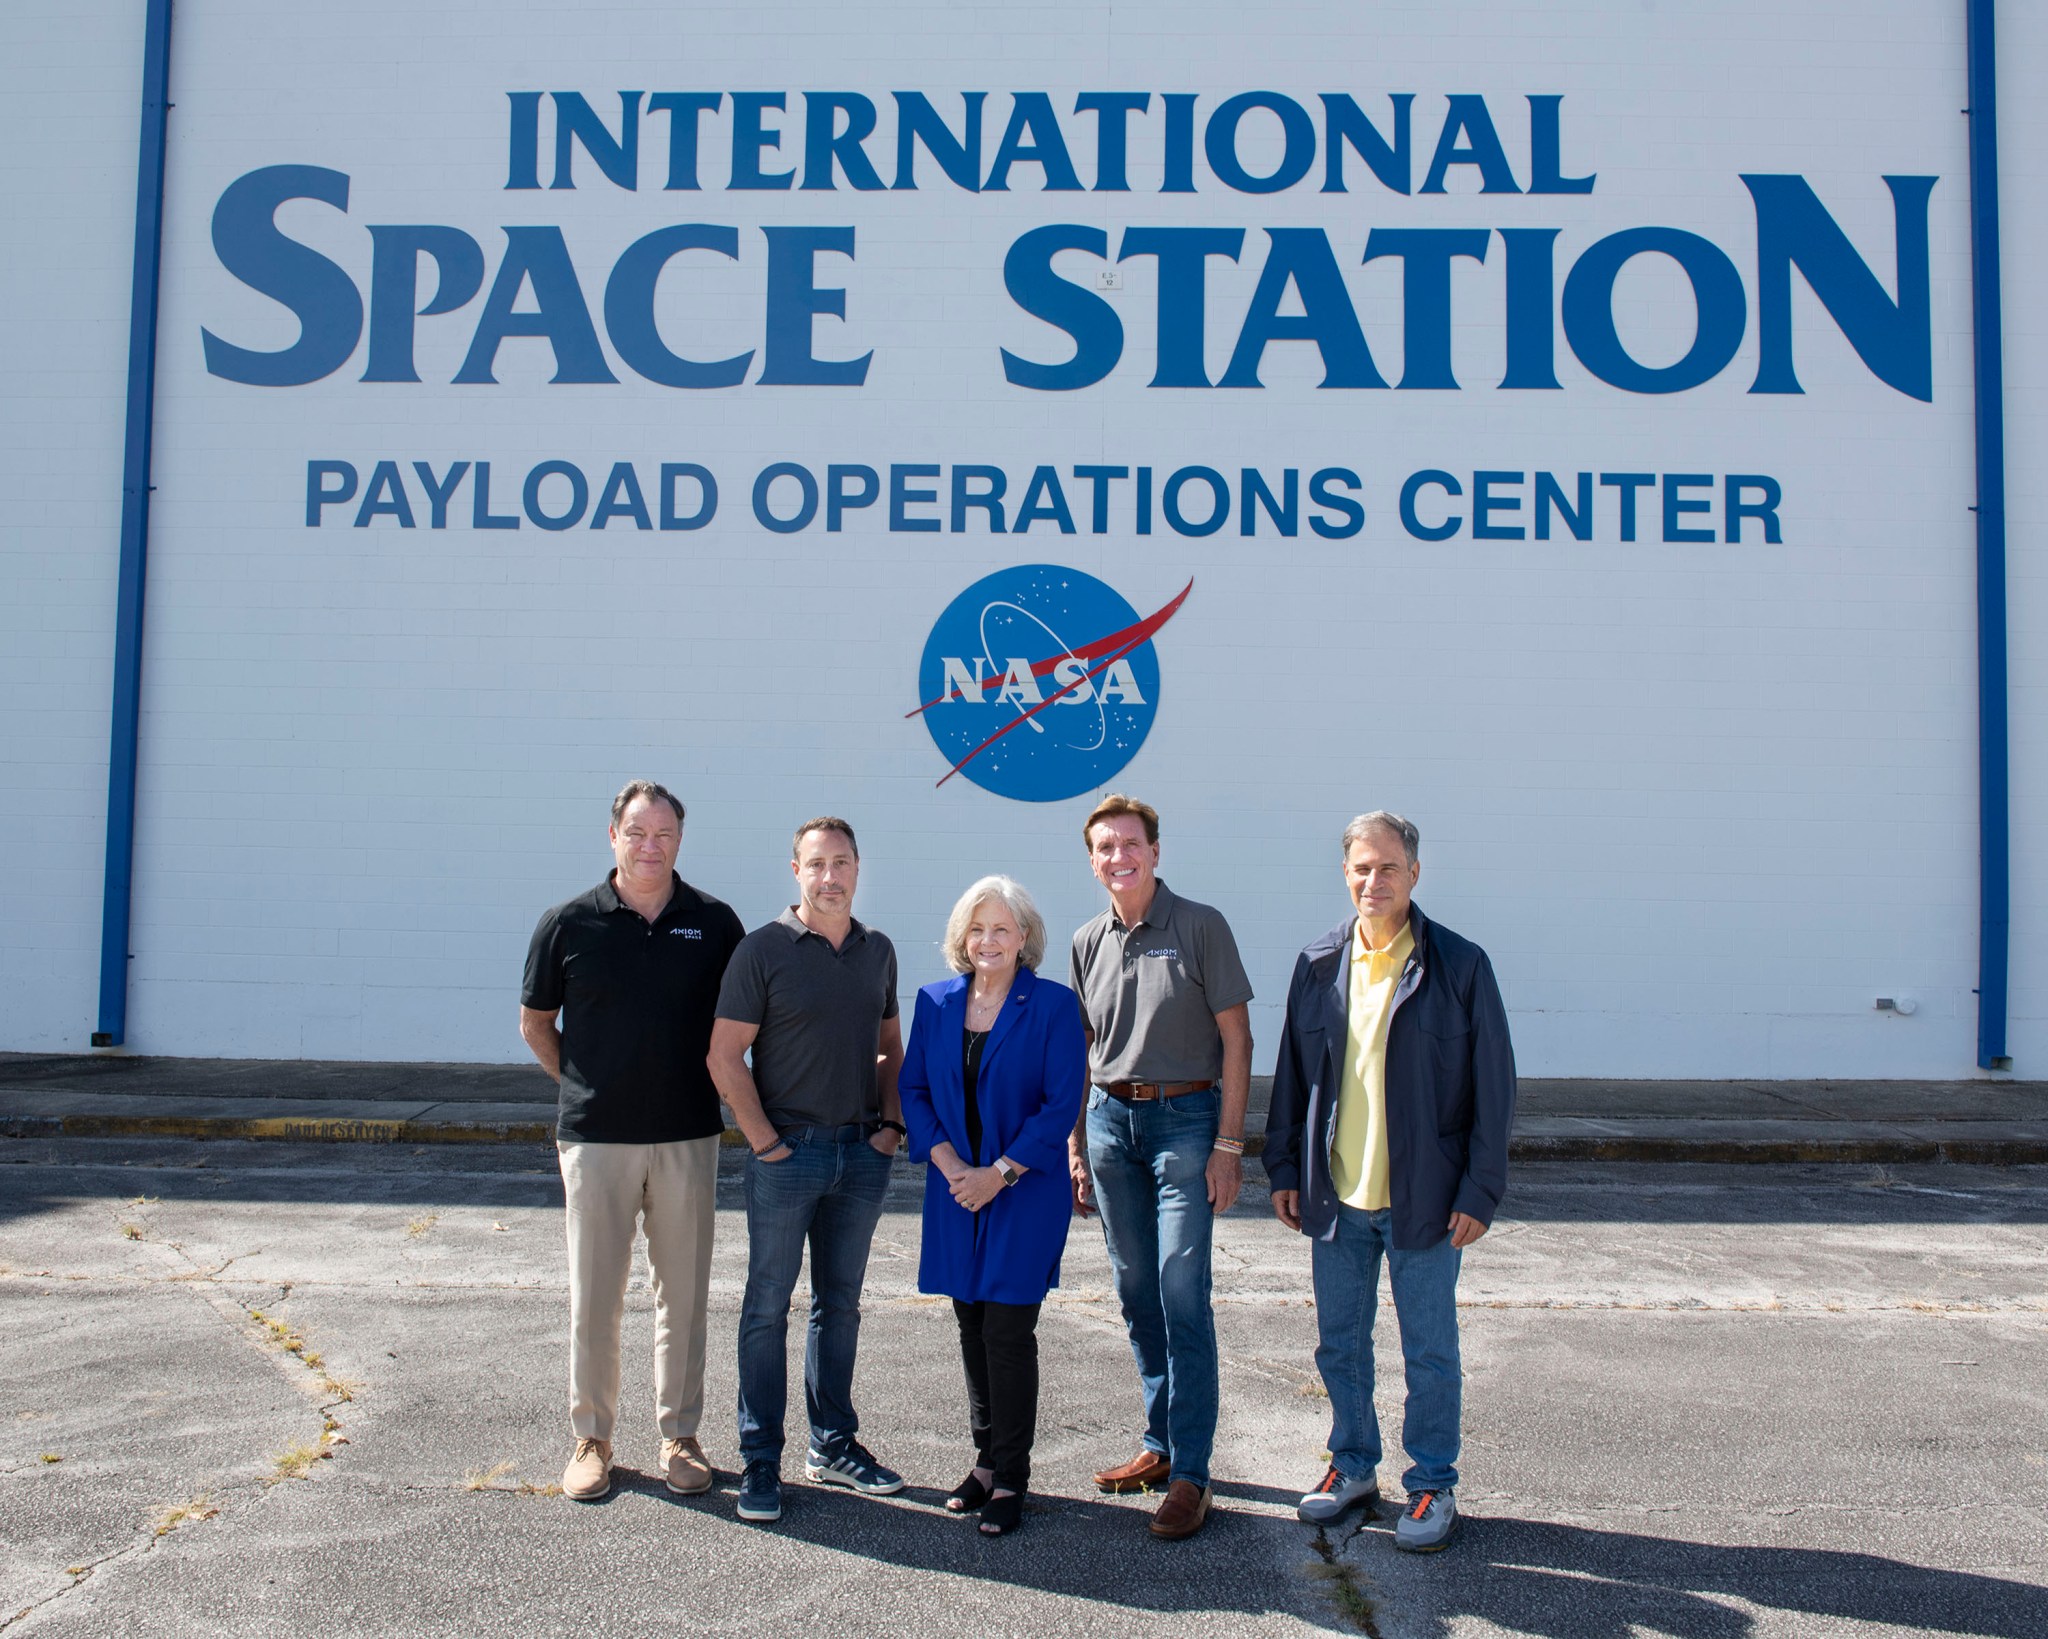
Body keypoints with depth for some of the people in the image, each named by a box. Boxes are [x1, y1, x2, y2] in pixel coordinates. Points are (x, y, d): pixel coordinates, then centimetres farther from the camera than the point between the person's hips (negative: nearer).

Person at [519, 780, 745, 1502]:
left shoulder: (715, 922, 1)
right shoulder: (569, 922, -2)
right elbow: (535, 1022, 10)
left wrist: (701, 1084, 6)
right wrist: (586, 1085, 6)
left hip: (688, 1136, 1)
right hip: (595, 1137, -1)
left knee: (683, 1292, 9)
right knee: (593, 1294, 6)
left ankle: (680, 1435, 22)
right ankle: (591, 1437, 21)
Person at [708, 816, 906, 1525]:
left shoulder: (877, 950, 8)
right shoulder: (764, 948, -8)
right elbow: (724, 1055, -9)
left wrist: (890, 1123, 5)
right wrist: (765, 1141, -12)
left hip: (862, 1153, 5)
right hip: (788, 1150, -5)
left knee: (840, 1302, 14)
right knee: (767, 1306, 3)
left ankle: (834, 1445, 26)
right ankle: (760, 1460, 14)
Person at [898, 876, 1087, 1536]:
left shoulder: (1053, 1005, -7)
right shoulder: (935, 1003, 6)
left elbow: (1062, 1103, -10)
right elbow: (913, 1089, 7)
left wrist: (999, 1173, -14)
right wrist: (951, 1167, -6)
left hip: (1026, 1191, -4)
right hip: (956, 1188, 4)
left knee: (1008, 1329, -3)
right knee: (971, 1327, 11)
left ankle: (1010, 1479, 10)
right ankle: (986, 1460, 26)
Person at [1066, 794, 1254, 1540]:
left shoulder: (1200, 926, -5)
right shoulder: (1088, 943, 8)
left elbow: (1236, 1039, -6)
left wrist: (1228, 1144, -11)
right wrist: (1075, 1147, 11)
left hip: (1185, 1118, -5)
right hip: (1111, 1119, 5)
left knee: (1183, 1296, -7)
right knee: (1136, 1293, 11)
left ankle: (1189, 1473, 1)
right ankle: (1160, 1444, 25)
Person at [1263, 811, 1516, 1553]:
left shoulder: (1460, 965, -7)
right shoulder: (1318, 964, 4)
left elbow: (1494, 1086, -5)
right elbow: (1292, 1071, 10)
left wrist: (1480, 1192, -9)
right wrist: (1283, 1167, 7)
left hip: (1423, 1198, -3)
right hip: (1334, 1197, 4)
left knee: (1429, 1352, 9)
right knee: (1338, 1345, 14)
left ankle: (1433, 1485, 25)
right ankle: (1353, 1467, 33)